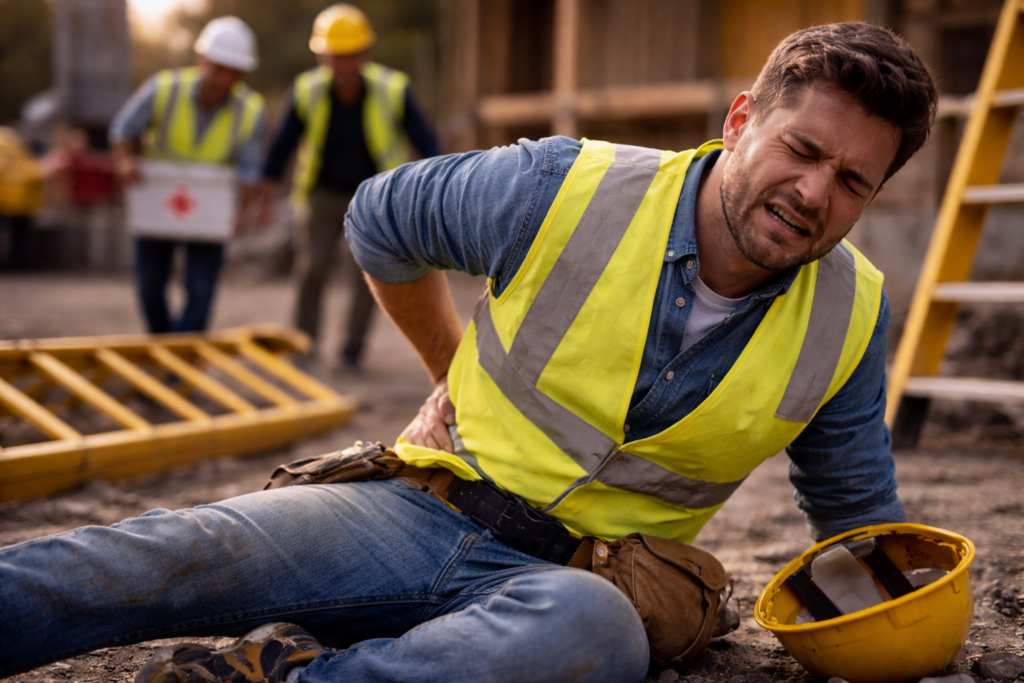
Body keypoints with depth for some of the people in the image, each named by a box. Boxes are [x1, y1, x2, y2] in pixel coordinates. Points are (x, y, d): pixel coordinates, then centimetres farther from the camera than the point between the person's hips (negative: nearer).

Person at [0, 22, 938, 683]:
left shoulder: (849, 320, -1)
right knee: (171, 554, -24)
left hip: (576, 576, 0)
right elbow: (380, 222, 10)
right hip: (423, 512, 1)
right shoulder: (569, 190, -9)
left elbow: (860, 512, 16)